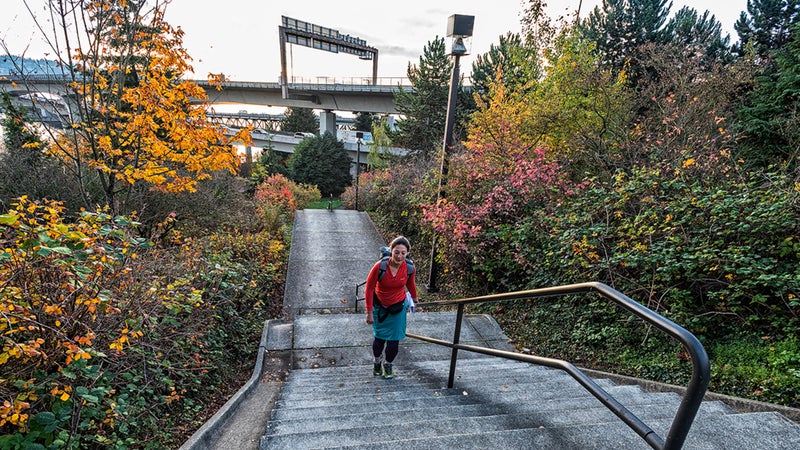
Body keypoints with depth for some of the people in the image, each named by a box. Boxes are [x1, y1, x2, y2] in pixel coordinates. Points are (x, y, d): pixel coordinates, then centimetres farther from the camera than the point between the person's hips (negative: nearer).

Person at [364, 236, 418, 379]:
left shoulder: (410, 268, -19)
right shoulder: (380, 266, -28)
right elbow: (369, 288, -17)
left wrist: (414, 298, 20)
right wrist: (369, 312, -14)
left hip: (398, 308, 1)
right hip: (380, 306, -1)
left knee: (393, 341, 6)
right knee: (379, 338, 12)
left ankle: (388, 364, 36)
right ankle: (377, 361, 44)